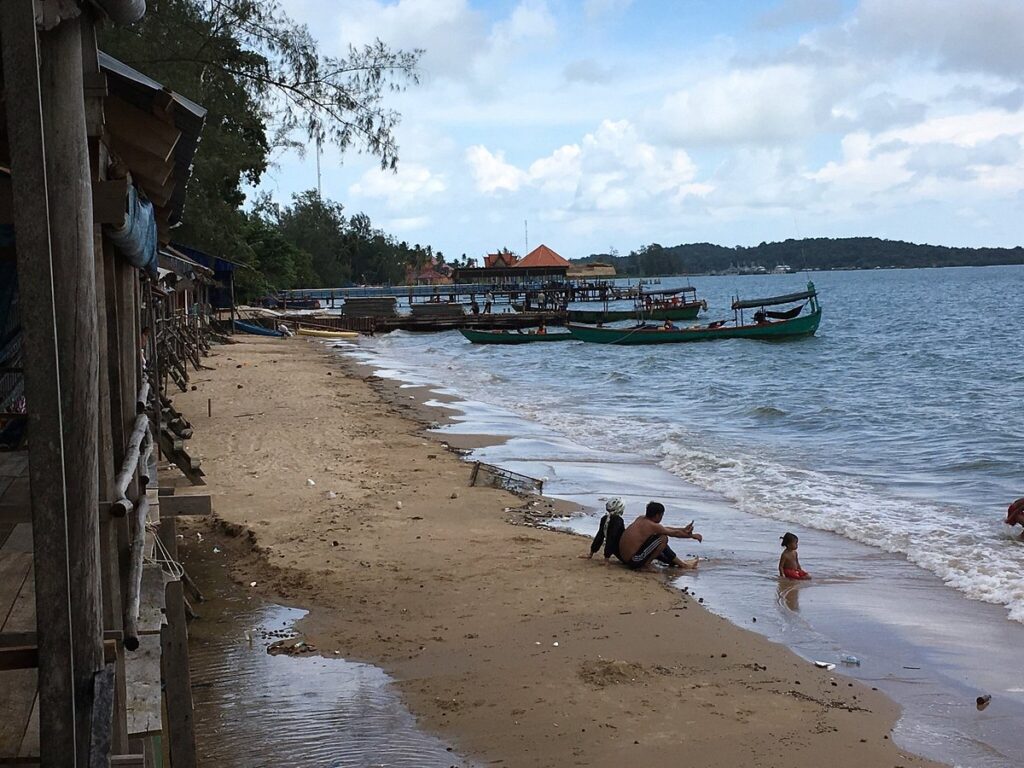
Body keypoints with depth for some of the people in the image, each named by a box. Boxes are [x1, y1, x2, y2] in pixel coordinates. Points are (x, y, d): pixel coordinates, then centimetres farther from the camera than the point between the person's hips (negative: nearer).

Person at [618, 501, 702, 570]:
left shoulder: (640, 520, 11)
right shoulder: (652, 525, -14)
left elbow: (665, 529, 23)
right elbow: (675, 533, -1)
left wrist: (683, 530, 26)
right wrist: (692, 536, 13)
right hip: (634, 561, -10)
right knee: (663, 538, -9)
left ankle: (681, 564, 30)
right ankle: (646, 564, -1)